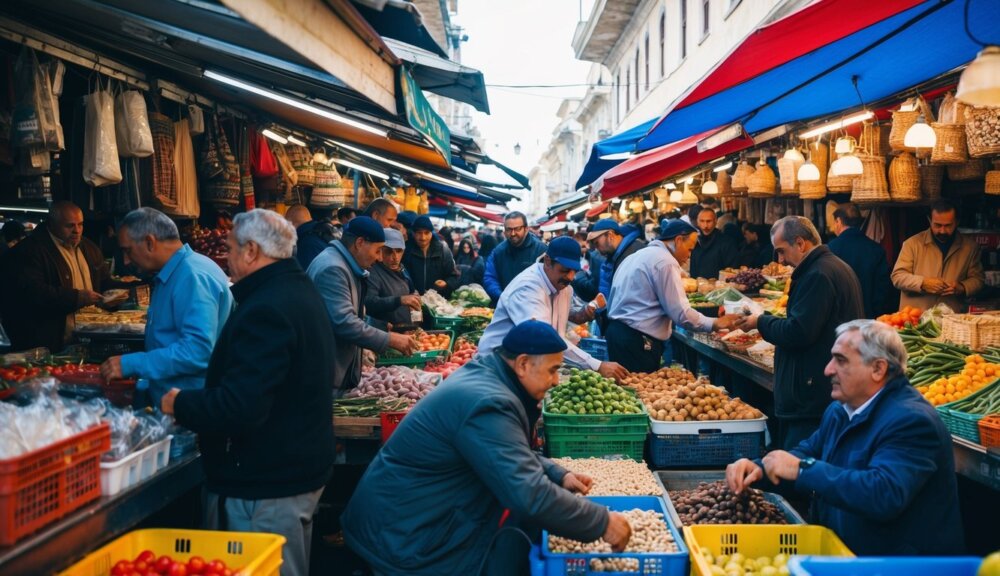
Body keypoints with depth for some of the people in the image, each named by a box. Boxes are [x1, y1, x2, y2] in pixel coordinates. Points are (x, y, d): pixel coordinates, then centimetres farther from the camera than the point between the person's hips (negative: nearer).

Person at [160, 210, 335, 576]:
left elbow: (238, 408, -31)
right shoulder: (299, 289, 8)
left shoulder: (265, 309, -24)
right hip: (301, 468, 10)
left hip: (266, 487, -10)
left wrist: (178, 404, -14)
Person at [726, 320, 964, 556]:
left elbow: (884, 494, -34)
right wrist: (759, 468, -4)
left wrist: (802, 468, -29)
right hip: (840, 550, 8)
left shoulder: (912, 421, -21)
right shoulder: (839, 411, 8)